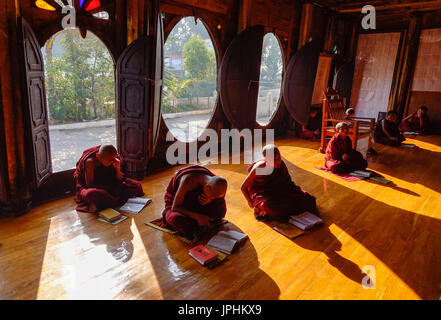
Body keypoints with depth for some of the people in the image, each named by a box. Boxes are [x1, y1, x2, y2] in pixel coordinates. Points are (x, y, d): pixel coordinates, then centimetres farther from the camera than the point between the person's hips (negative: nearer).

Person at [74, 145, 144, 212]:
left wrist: (118, 168, -22)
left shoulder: (114, 160, -11)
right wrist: (108, 188, -22)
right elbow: (89, 185, -20)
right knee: (91, 194, -45)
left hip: (108, 185, 6)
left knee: (137, 186, -12)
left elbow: (119, 180, -3)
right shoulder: (91, 161, -24)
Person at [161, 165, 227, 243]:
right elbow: (174, 207, -31)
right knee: (177, 219, -40)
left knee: (220, 212, -18)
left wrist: (207, 202, -32)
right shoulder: (188, 181, -38)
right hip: (175, 200, -5)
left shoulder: (215, 184, -21)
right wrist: (197, 216, -41)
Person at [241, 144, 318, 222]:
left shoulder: (281, 164, -9)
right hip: (262, 194, -6)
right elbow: (243, 188, -12)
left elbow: (288, 182, 11)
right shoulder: (259, 168, -21)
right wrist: (251, 203, -11)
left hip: (279, 191, 6)